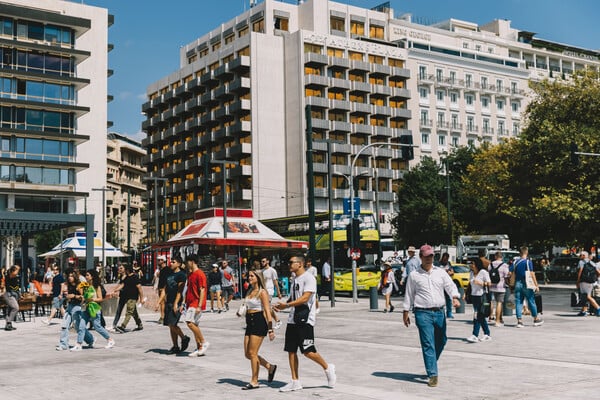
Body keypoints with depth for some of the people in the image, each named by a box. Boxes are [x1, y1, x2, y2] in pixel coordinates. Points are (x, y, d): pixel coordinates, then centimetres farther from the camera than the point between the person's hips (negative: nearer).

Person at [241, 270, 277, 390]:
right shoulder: (250, 291, 13)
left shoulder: (262, 292, -10)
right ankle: (270, 367, 24)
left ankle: (254, 382, 6)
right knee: (247, 354, 7)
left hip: (259, 322, -9)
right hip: (250, 323, 9)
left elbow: (267, 311, -14)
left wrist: (270, 329, -18)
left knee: (252, 353, -6)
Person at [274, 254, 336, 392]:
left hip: (305, 320, -9)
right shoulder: (295, 279, 17)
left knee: (308, 351, -12)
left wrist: (287, 305, -22)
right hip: (293, 320, 9)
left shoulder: (309, 278, -11)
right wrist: (283, 305, 5)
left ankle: (327, 368, 11)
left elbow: (305, 298, -20)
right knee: (291, 350, 6)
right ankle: (295, 382, 13)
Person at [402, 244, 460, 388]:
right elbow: (409, 295, 8)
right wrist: (406, 312, 7)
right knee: (428, 344, -7)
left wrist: (455, 298, -18)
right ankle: (432, 375, -6)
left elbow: (450, 286, 2)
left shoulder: (440, 272, 10)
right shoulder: (414, 276, 4)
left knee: (441, 341, 14)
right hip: (423, 313, -4)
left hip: (439, 312, 4)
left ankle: (431, 364, 38)